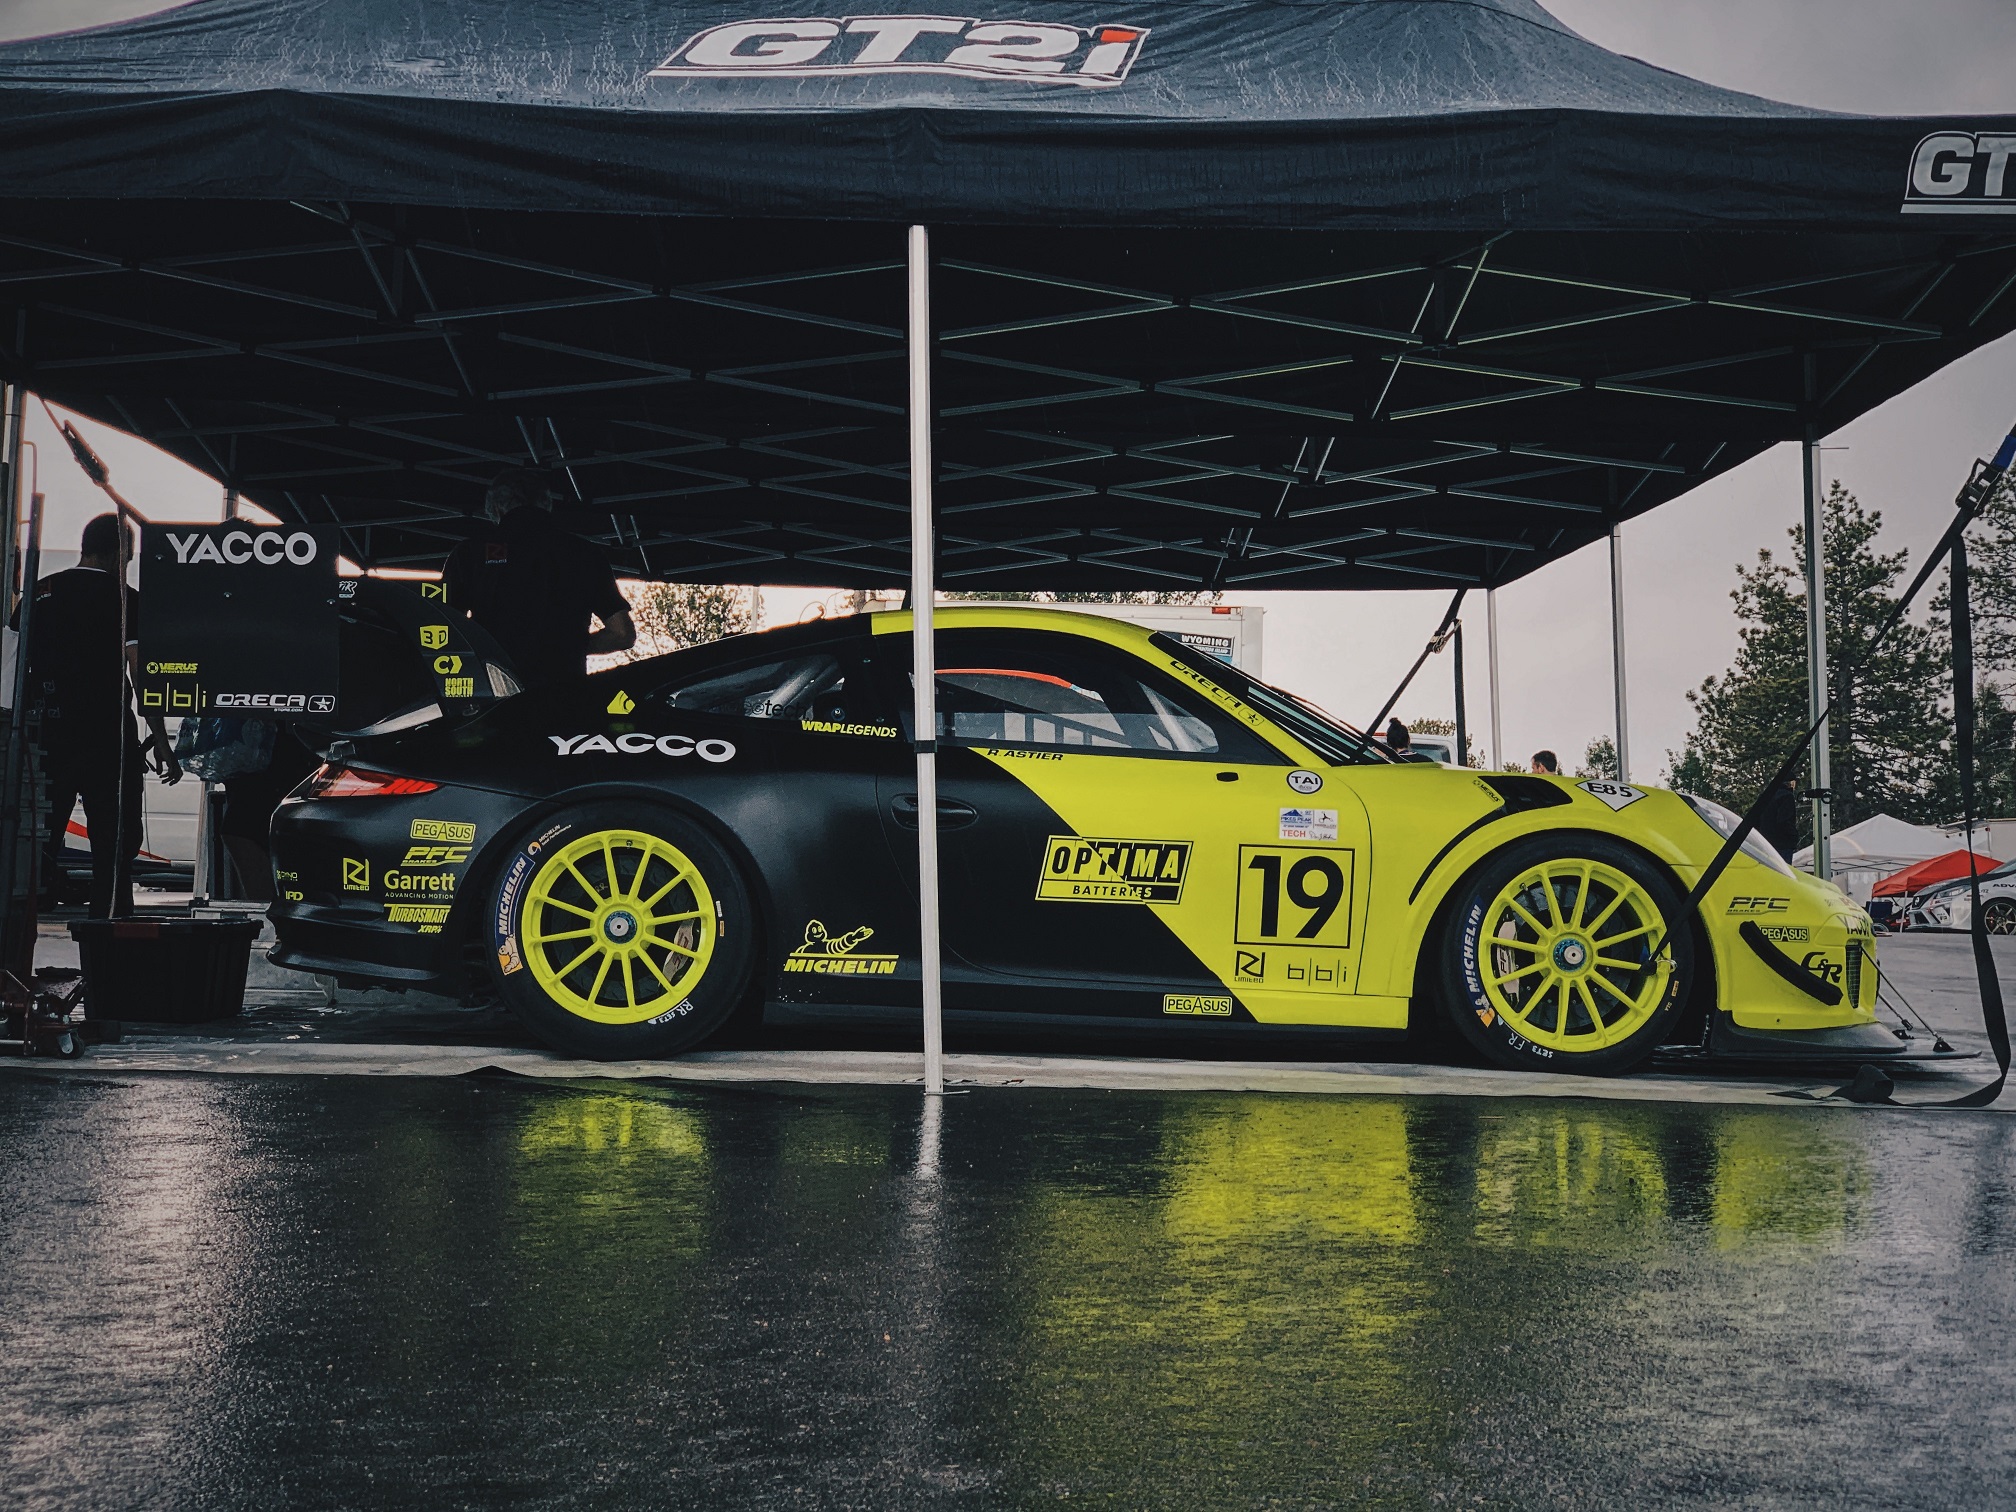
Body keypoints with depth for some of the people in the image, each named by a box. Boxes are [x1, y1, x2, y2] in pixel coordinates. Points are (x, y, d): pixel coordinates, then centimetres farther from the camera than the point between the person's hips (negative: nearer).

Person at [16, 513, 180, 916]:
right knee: (114, 845, 4)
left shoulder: (39, 593, 9)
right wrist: (161, 743, -8)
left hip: (45, 738, 5)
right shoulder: (126, 600, -5)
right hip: (107, 740, -4)